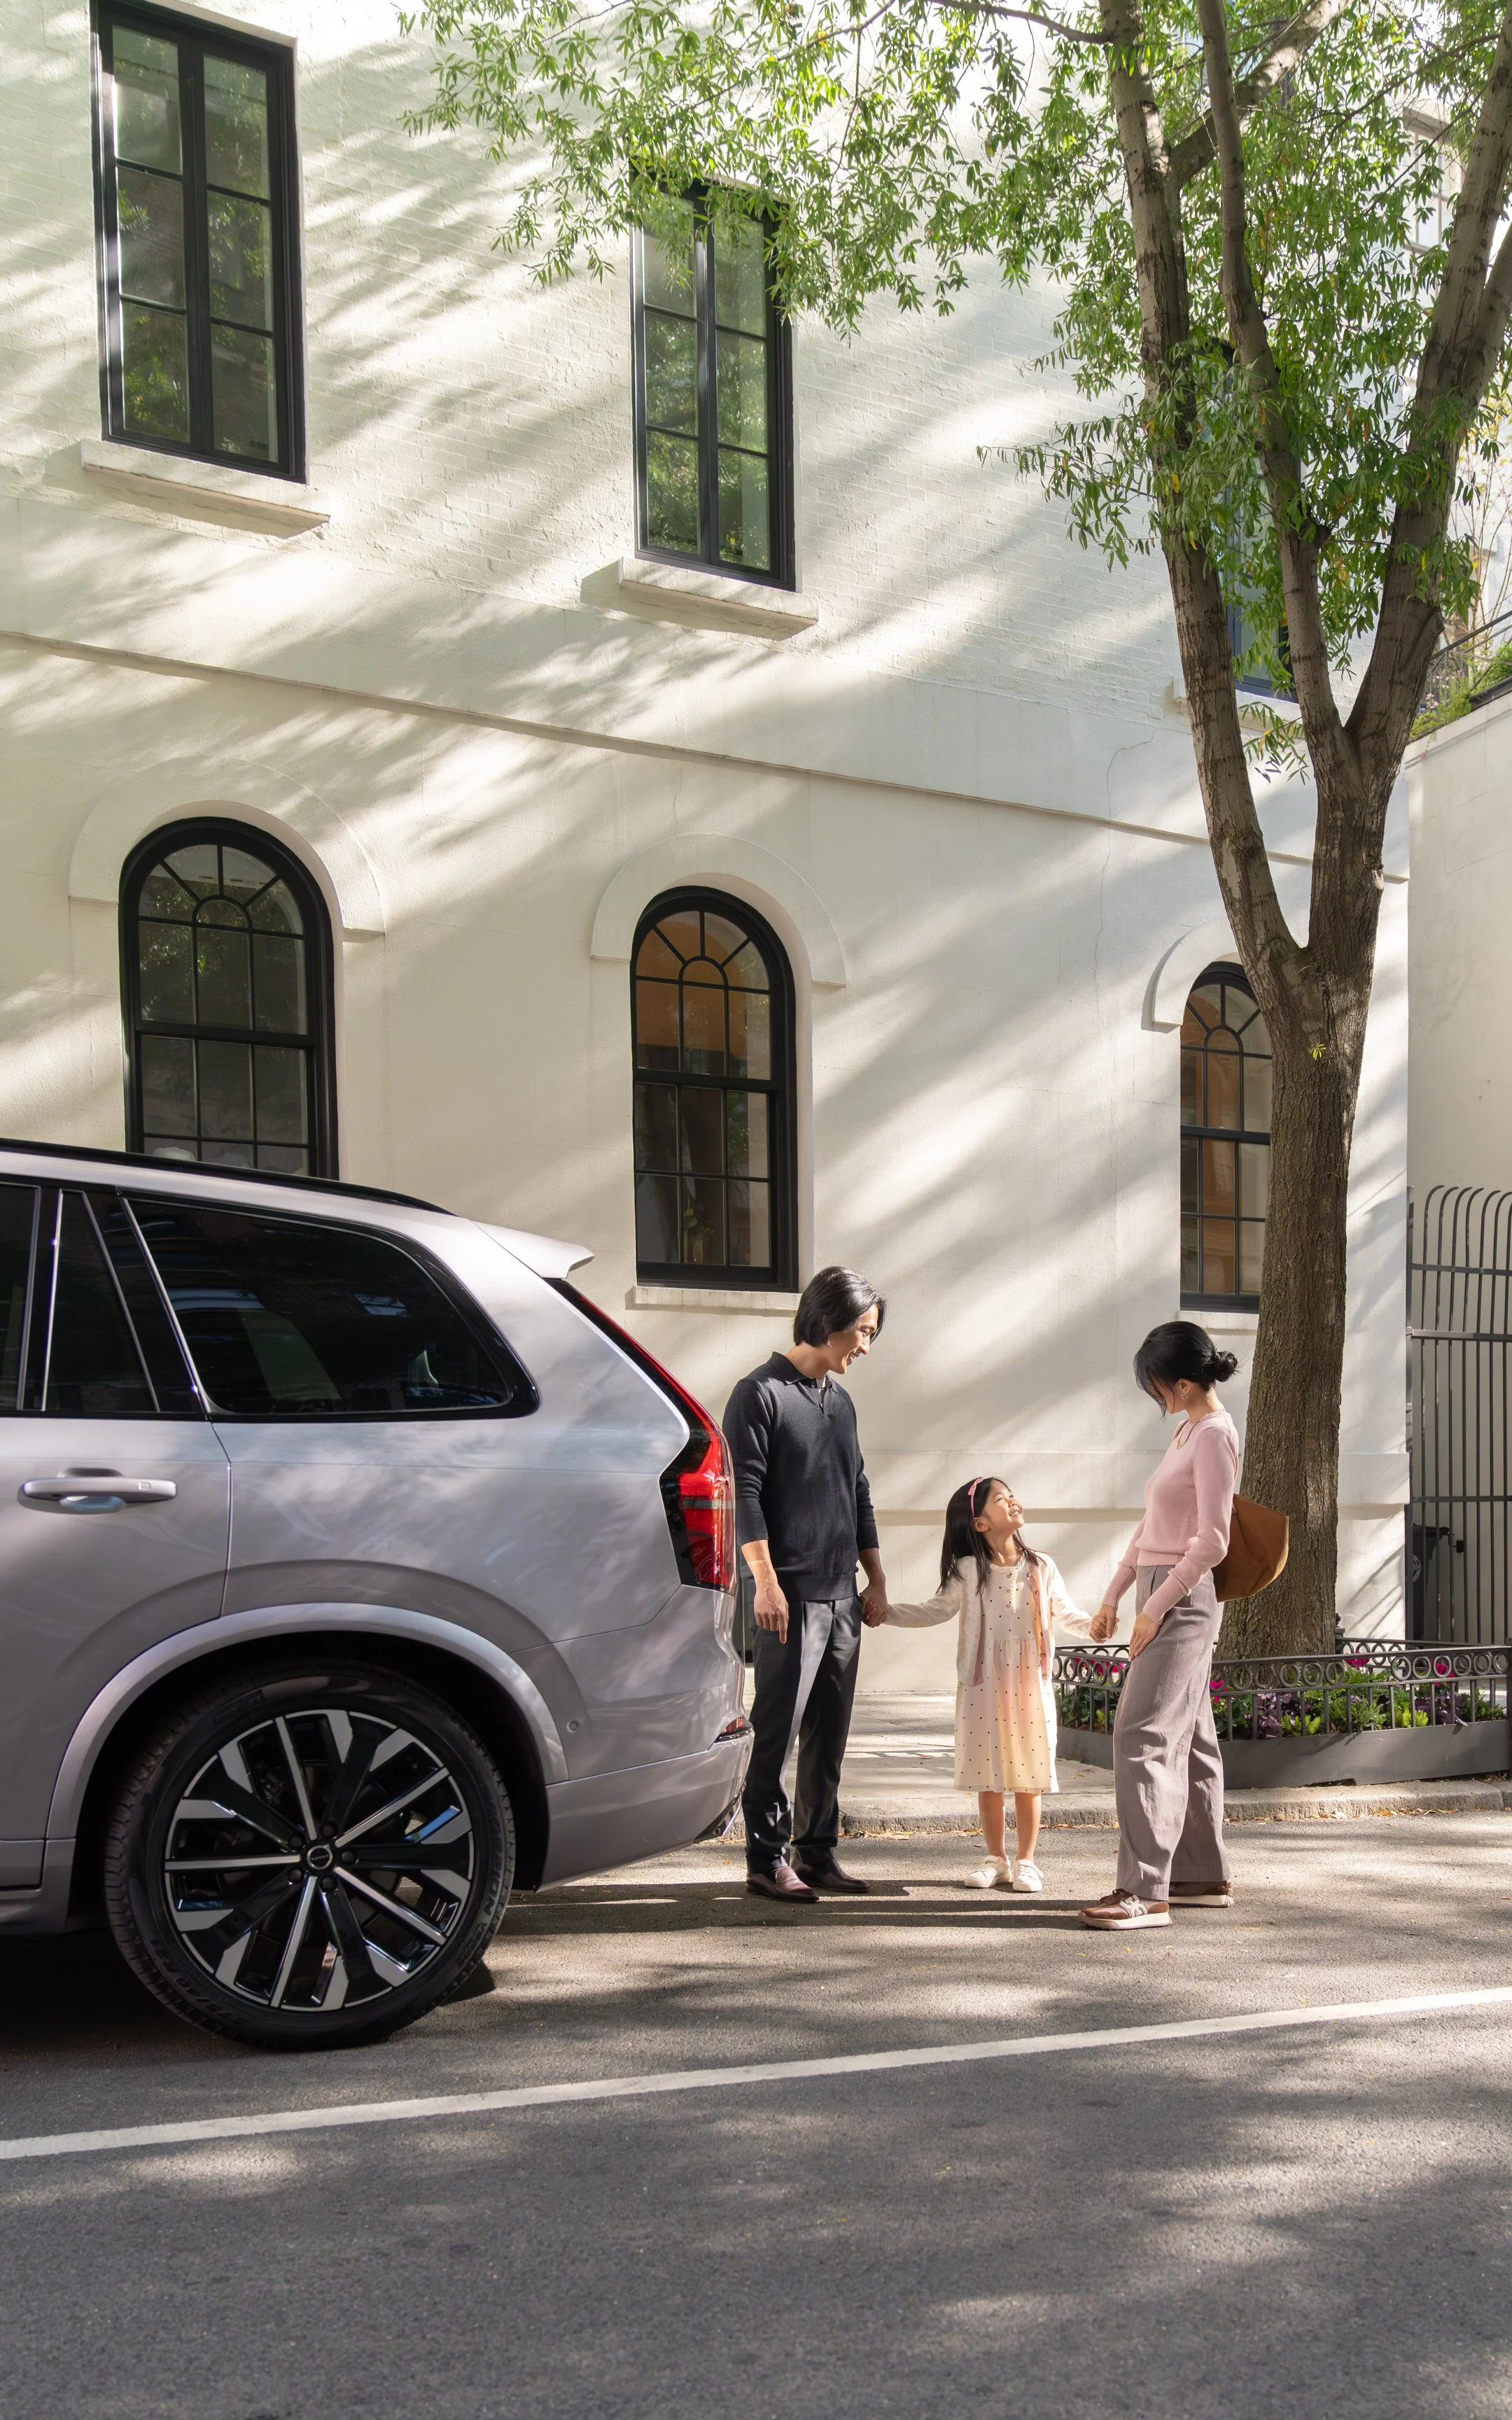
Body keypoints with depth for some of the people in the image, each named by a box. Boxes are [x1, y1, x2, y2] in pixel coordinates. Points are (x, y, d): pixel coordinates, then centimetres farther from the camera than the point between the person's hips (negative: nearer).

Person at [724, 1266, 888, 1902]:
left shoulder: (840, 1402, 19)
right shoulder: (761, 1394, -5)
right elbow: (745, 1492, -11)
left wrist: (876, 1578, 20)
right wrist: (766, 1580, -16)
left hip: (843, 1595, 7)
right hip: (792, 1593, -7)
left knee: (829, 1730, 9)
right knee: (778, 1728, -6)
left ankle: (818, 1853, 15)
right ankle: (767, 1858, 0)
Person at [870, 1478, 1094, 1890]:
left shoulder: (1041, 1569, 5)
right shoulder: (968, 1571, 1)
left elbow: (1067, 1615, 14)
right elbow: (937, 1610, 5)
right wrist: (886, 1612, -4)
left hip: (1030, 1687, 1)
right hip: (983, 1688, 0)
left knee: (1028, 1778, 2)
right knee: (988, 1778, 5)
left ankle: (1026, 1861, 12)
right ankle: (997, 1860, 17)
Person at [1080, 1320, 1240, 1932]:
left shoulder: (1214, 1435, -13)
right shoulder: (1186, 1431, 15)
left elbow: (1212, 1541, -18)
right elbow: (1151, 1526, 19)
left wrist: (1156, 1607, -16)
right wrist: (1113, 1596, 17)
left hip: (1183, 1601, -10)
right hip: (1164, 1600, 10)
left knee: (1141, 1737, -13)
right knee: (1186, 1740, 13)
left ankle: (1145, 1890, -14)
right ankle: (1204, 1876, 21)